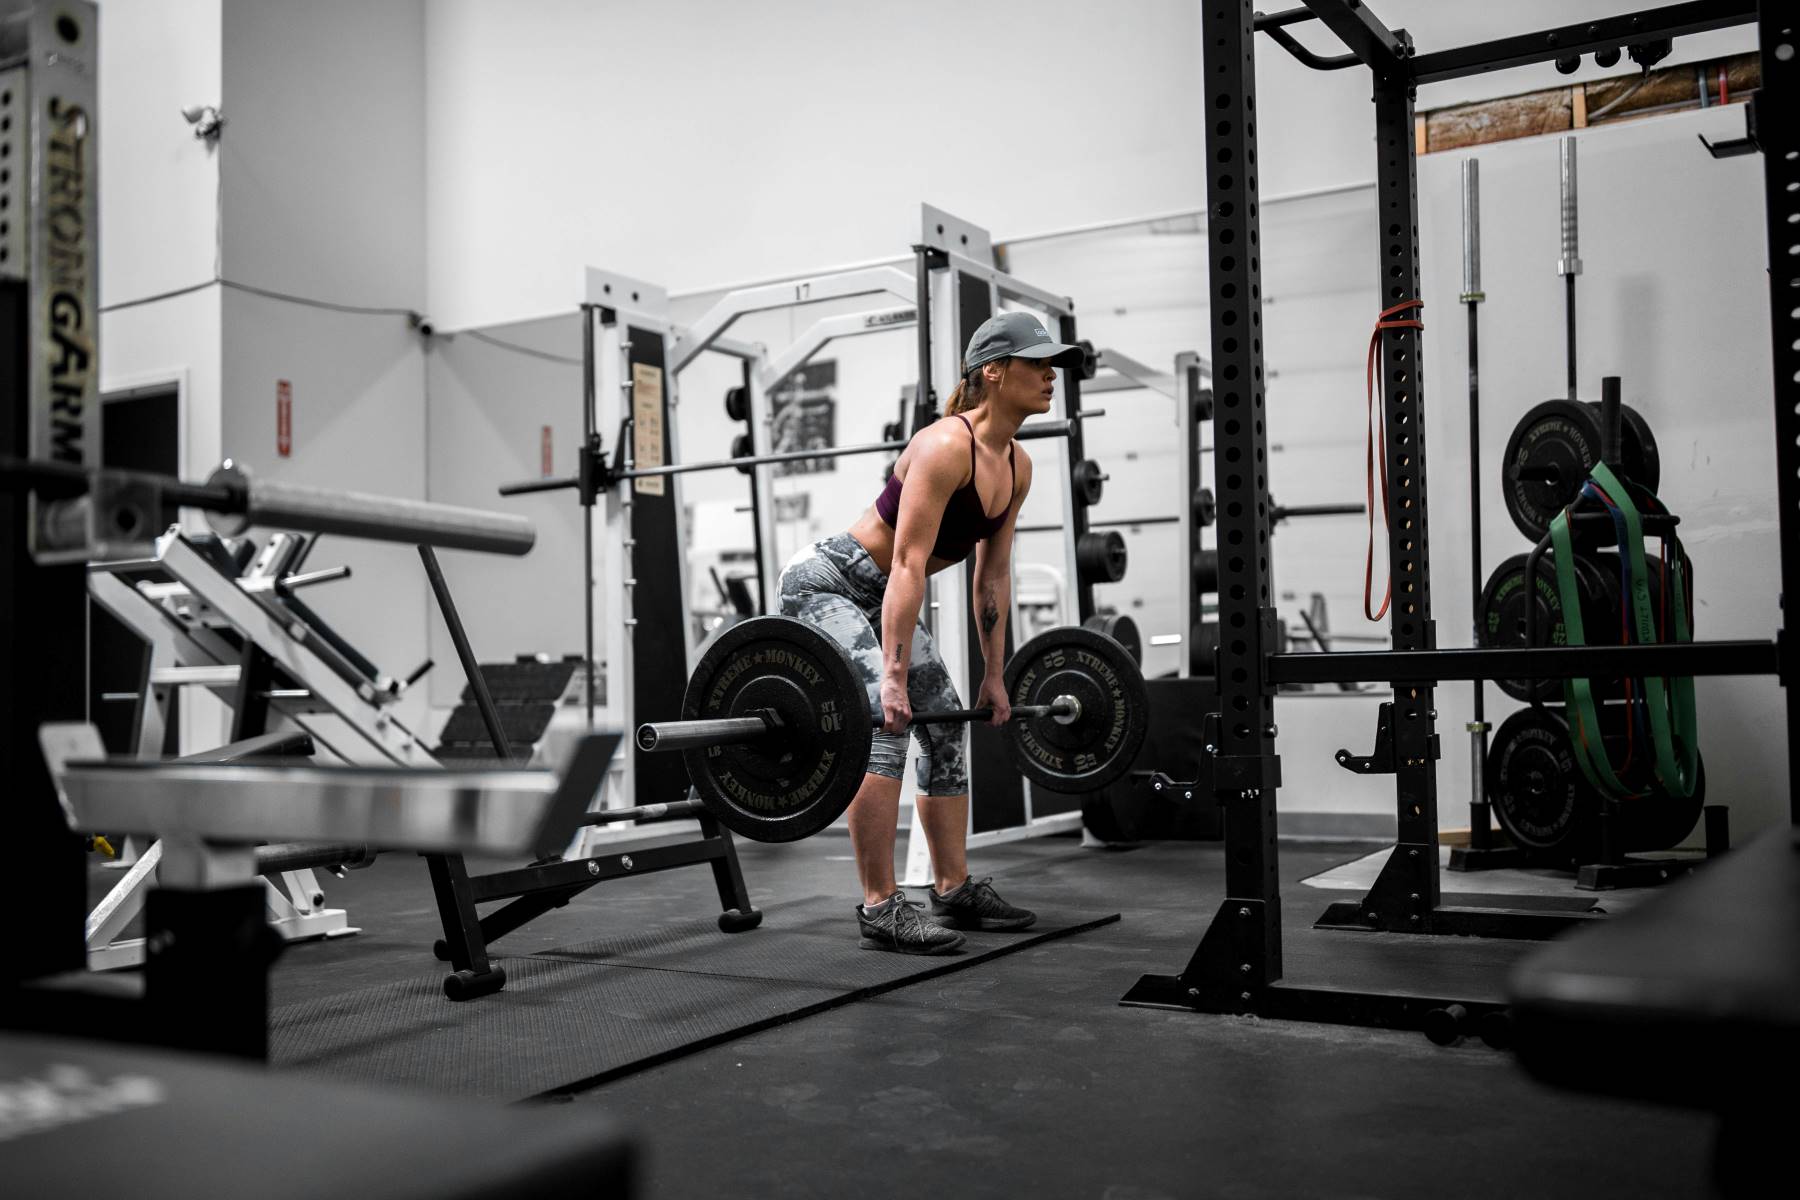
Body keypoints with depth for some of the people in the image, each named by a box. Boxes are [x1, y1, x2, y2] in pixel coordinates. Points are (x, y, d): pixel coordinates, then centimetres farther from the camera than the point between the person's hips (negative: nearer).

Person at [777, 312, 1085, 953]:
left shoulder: (1016, 466, 1)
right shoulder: (946, 446, -26)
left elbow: (993, 575, 7)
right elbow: (909, 564, -31)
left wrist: (995, 674, 8)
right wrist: (893, 674, -34)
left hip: (879, 597, 10)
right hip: (825, 582, -10)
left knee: (947, 728, 9)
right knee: (885, 725, -23)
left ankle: (954, 890, 19)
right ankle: (880, 909, -18)